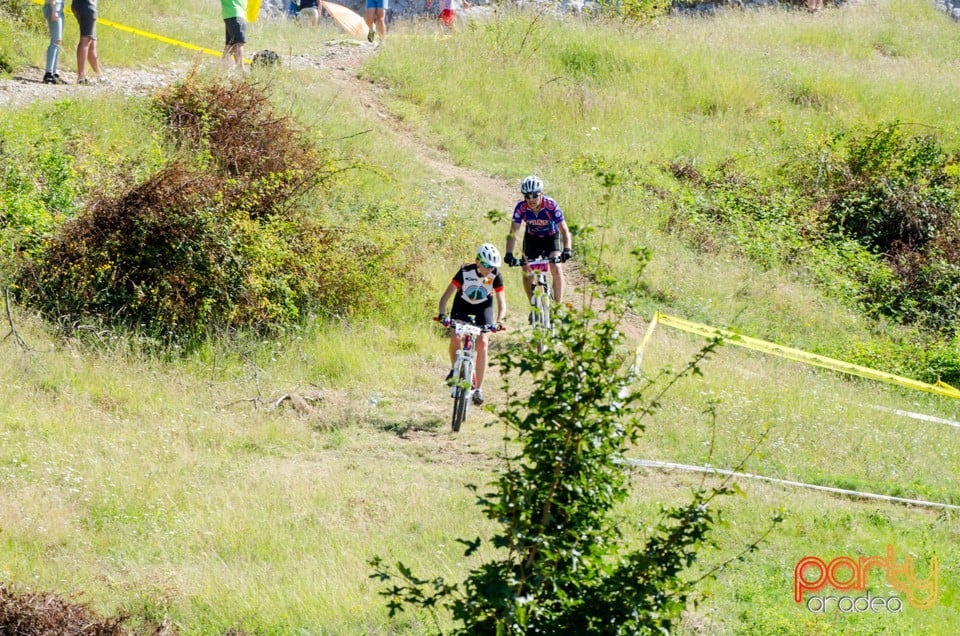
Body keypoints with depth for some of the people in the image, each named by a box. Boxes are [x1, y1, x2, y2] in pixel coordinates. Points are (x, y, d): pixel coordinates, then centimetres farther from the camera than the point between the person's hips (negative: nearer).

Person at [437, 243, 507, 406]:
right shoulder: (465, 272, -27)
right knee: (455, 338, -24)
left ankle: (477, 389, -12)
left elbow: (502, 302, -20)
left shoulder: (495, 276, -22)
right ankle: (454, 369, 6)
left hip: (484, 308, 1)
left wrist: (499, 320, -39)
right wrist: (442, 314, -43)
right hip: (462, 306, -1)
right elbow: (446, 296, -26)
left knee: (482, 343, -18)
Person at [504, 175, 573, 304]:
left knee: (556, 268, -23)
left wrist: (567, 249, -50)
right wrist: (509, 254, -40)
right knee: (527, 272, -9)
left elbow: (564, 230, -34)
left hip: (551, 237, -2)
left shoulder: (551, 205, -31)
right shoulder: (521, 208, -26)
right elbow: (513, 232, -25)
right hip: (532, 239, 2)